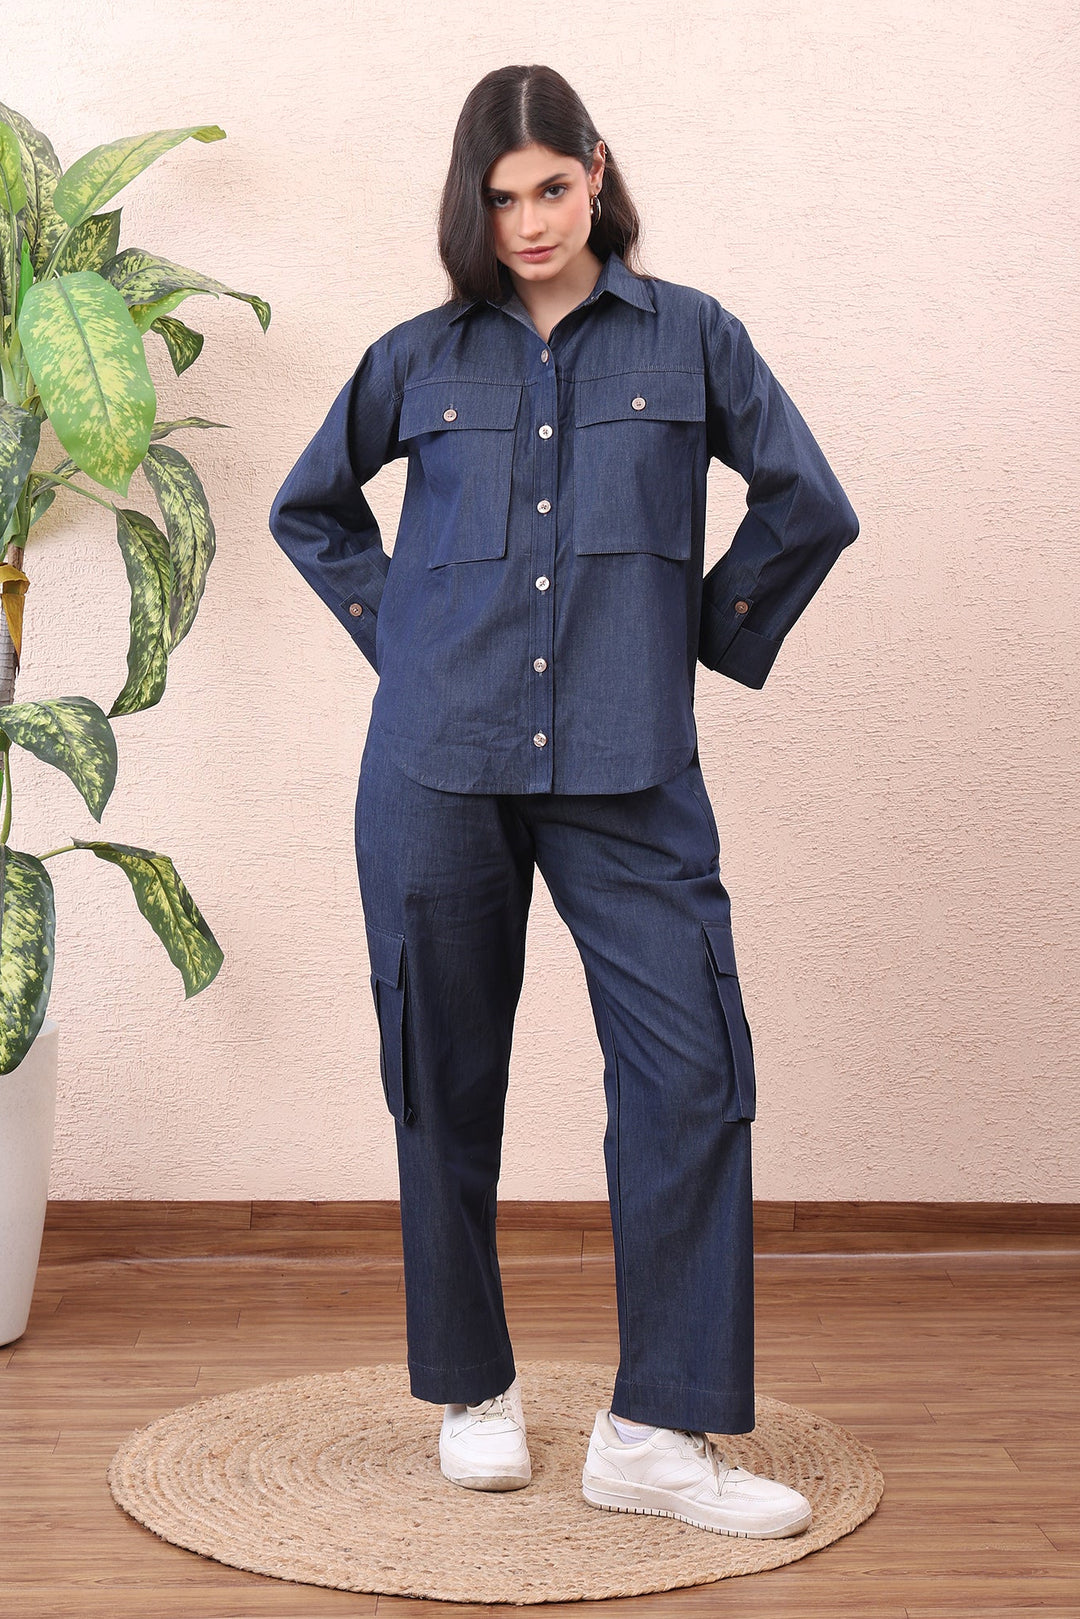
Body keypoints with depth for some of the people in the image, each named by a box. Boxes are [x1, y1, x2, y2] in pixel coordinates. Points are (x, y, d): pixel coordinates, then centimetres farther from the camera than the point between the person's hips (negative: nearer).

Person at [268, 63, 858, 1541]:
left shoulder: (686, 336, 6)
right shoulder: (420, 359, 9)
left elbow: (809, 507, 11)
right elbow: (307, 509, 23)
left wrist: (708, 636, 9)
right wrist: (397, 632, 12)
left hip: (626, 770, -1)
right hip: (439, 767, 1)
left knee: (693, 1070, -9)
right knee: (448, 1085, 6)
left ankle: (658, 1431, 0)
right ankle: (474, 1392, 24)